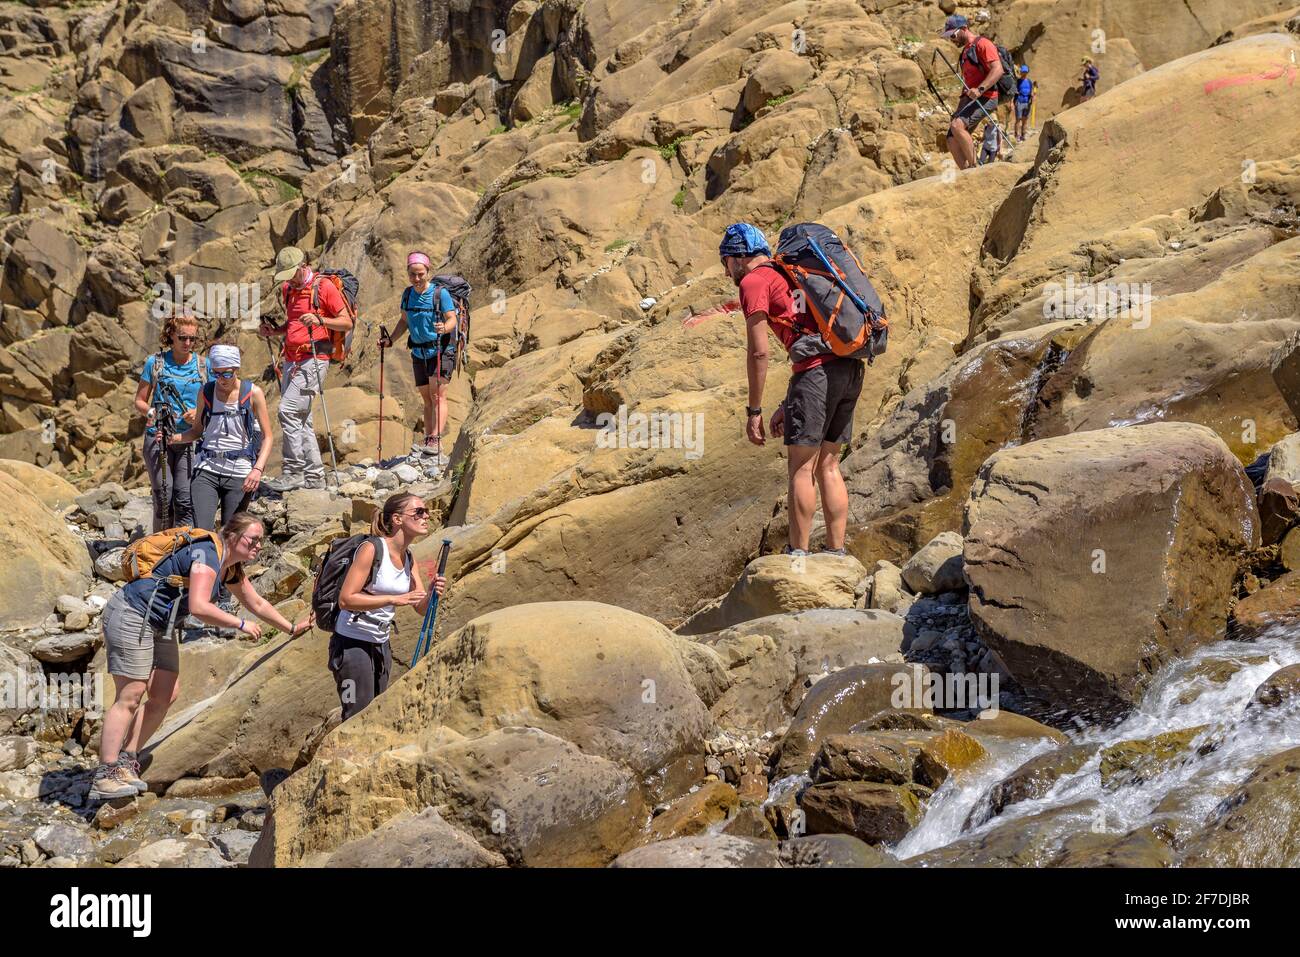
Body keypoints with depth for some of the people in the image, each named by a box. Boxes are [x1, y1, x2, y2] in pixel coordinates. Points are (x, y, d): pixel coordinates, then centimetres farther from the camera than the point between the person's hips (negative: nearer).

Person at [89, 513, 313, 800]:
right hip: (130, 615, -10)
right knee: (130, 697, -13)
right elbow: (199, 607, -32)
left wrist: (292, 628, 26)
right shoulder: (207, 556, -21)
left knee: (165, 695, 5)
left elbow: (258, 604, 25)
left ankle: (126, 763, 10)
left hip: (158, 626, 10)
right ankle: (105, 777, -14)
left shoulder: (231, 569, 10)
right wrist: (241, 624, -23)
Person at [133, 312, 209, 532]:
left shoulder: (203, 366, 7)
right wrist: (151, 412, -12)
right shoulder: (156, 362, 5)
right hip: (158, 438, 0)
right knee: (163, 497, -3)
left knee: (185, 499, -10)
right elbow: (139, 401, 9)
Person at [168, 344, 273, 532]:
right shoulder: (206, 392, 7)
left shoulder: (253, 393, -1)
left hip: (239, 474, -2)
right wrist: (171, 438, -1)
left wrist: (258, 469, -15)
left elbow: (267, 437, -1)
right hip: (207, 470, 2)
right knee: (201, 533, -14)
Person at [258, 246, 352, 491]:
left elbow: (347, 323, -7)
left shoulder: (324, 287, -7)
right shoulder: (288, 289, 16)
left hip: (313, 359, -8)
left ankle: (293, 471, -15)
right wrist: (273, 331, 11)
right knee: (301, 419, 8)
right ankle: (314, 475, 13)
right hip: (291, 360, 8)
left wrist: (320, 320, -22)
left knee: (288, 411, -18)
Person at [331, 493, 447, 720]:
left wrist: (433, 593, -16)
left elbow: (421, 607, 7)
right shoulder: (371, 549, -18)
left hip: (381, 643, 8)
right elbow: (346, 599, -23)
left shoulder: (408, 558, 5)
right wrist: (394, 599, -28)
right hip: (352, 642, -8)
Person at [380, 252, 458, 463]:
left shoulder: (440, 293, -10)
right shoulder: (408, 294, 7)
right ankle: (429, 442, 8)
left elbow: (452, 319, -13)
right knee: (427, 398, 7)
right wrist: (390, 339, 5)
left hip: (441, 350, -6)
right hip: (419, 352, 6)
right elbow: (404, 321, 17)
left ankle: (435, 440, -26)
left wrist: (444, 328, -34)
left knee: (437, 394, -16)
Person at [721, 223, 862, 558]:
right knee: (828, 465, 13)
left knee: (801, 468, -2)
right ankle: (836, 553, 14)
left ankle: (798, 556, 1)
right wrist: (788, 405, 29)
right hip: (851, 367, 8)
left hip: (818, 370, -8)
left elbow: (759, 353, -6)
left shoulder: (753, 282, 2)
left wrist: (754, 411, -1)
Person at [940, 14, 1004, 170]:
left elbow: (998, 70, -19)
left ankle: (974, 167, -25)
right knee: (952, 141, -2)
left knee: (957, 126, -30)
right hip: (969, 99, 10)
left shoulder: (982, 44, -7)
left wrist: (979, 90, -32)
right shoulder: (966, 50, 23)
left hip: (984, 98, -10)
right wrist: (960, 107, 25)